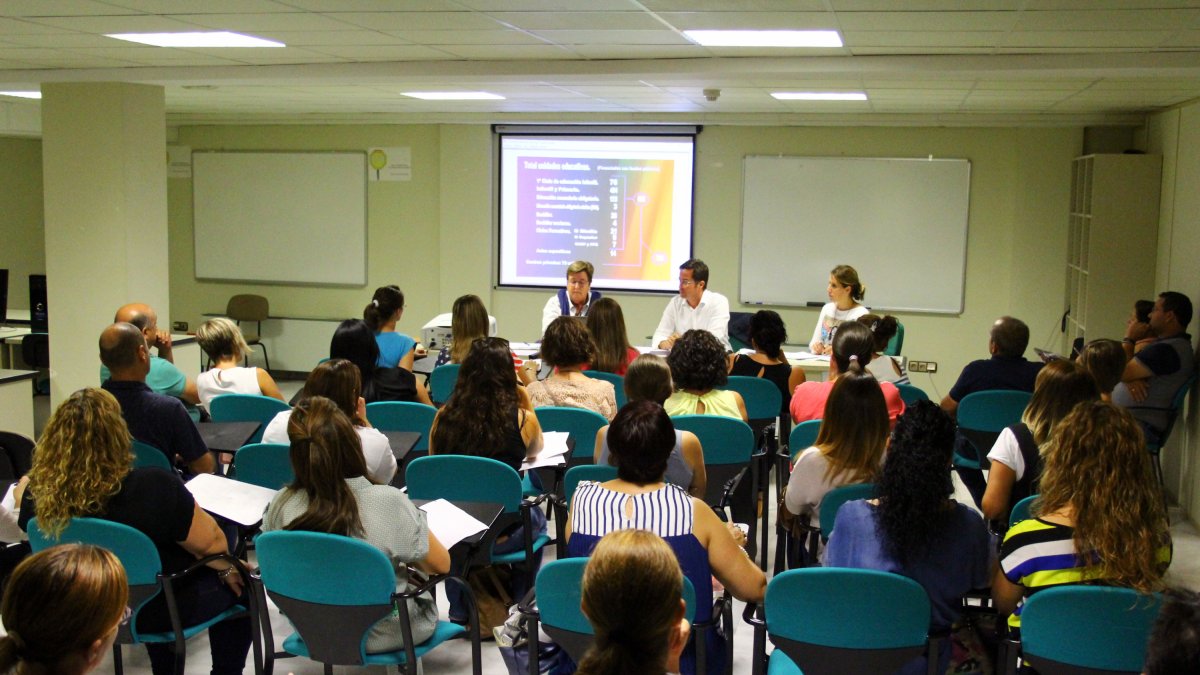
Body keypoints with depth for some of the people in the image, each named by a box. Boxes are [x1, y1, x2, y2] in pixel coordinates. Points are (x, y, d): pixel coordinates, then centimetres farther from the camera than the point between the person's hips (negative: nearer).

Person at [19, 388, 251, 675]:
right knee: (238, 584, 20)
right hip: (157, 612, -5)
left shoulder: (37, 496, -20)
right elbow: (211, 543, -21)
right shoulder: (153, 487, -33)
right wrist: (227, 568, -1)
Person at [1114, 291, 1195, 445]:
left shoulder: (1166, 350, -19)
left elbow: (1119, 373, -17)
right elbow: (1127, 372, 16)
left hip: (1139, 426, -10)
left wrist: (1129, 338, -4)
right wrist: (1131, 378, -9)